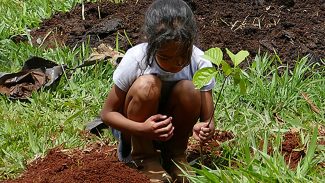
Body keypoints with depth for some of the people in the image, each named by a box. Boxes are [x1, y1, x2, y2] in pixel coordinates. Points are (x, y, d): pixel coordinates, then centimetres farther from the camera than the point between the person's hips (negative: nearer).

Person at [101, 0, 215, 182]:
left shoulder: (199, 63, -21)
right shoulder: (135, 60, -26)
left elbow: (208, 119, -17)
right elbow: (108, 113, -18)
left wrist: (205, 129, -43)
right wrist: (143, 129, -37)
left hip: (172, 130, 2)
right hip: (136, 128, -2)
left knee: (188, 90, -28)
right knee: (147, 85, -32)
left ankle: (175, 153, -4)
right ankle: (144, 157, -12)